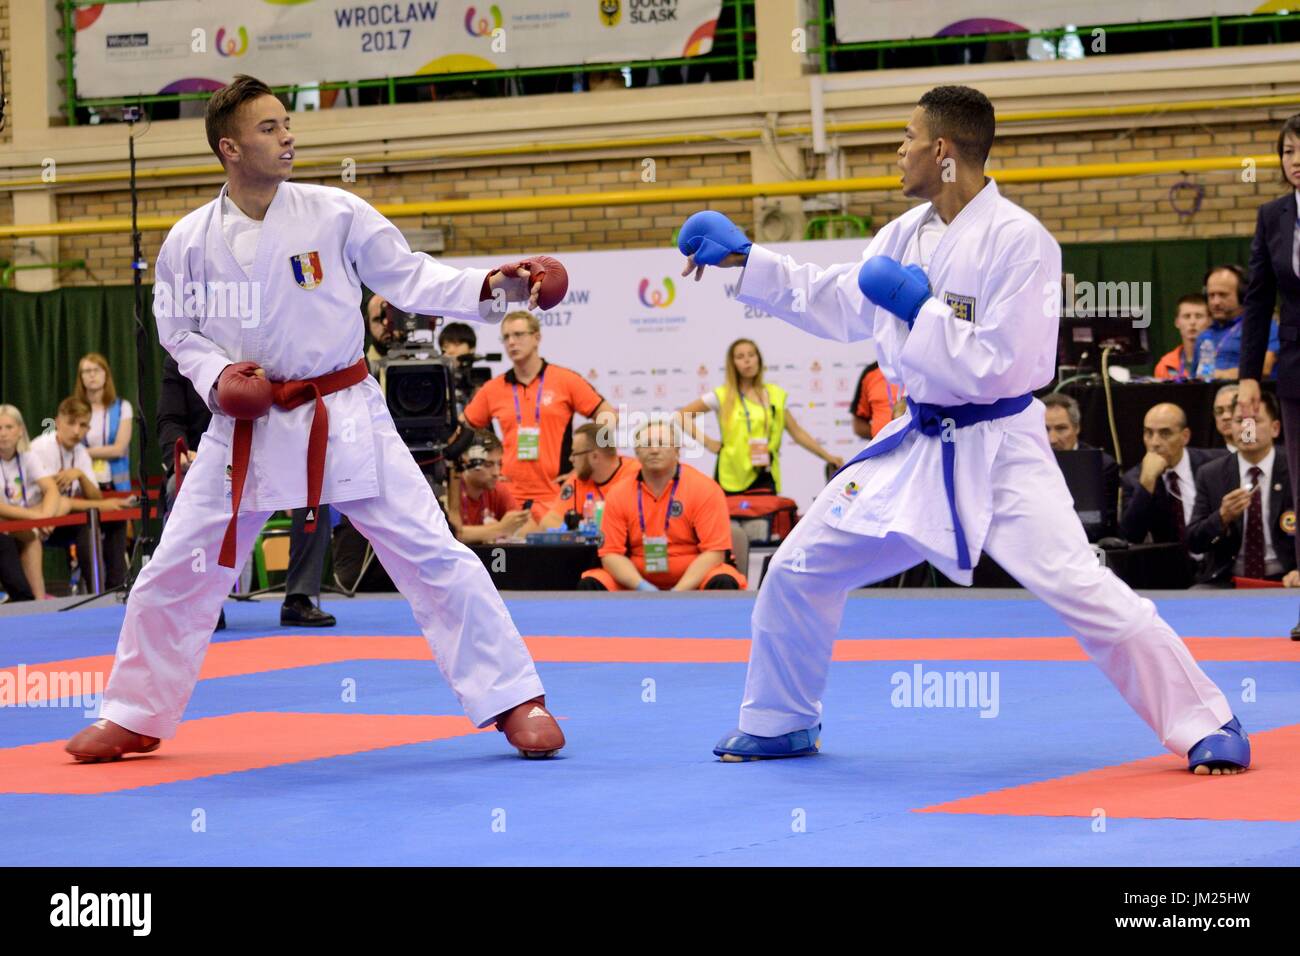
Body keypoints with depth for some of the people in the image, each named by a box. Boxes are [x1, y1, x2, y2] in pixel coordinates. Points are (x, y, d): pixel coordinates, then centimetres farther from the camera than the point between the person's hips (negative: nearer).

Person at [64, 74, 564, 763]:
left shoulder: (336, 213, -5)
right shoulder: (191, 240, -2)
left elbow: (408, 277, -1)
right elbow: (179, 331, 10)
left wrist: (487, 287, -15)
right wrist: (214, 374, -9)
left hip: (344, 416, -1)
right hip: (248, 424, 2)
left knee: (433, 556, -7)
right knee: (174, 573, 6)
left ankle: (515, 702, 2)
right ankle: (134, 718, 25)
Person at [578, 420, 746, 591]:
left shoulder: (705, 489, -6)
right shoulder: (618, 495, 1)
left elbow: (714, 551, -12)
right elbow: (611, 553, -1)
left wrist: (679, 592, -23)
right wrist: (640, 586, -20)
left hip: (691, 582, -2)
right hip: (638, 582, 2)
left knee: (724, 584, -33)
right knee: (590, 584, -22)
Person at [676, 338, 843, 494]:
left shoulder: (776, 395, 11)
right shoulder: (722, 396, 3)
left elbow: (797, 433, 16)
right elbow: (682, 415, 5)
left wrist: (828, 457, 12)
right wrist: (706, 441, -4)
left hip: (763, 478, 2)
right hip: (730, 478, -2)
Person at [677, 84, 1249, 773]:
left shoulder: (1017, 240, -19)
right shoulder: (909, 232, 5)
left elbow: (996, 369, -23)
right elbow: (836, 304, 18)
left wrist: (917, 306, -19)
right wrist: (743, 260, 15)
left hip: (996, 451, -7)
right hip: (919, 446, 7)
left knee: (1077, 586, -19)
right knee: (798, 569, 9)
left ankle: (1207, 727, -8)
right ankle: (779, 725, 28)